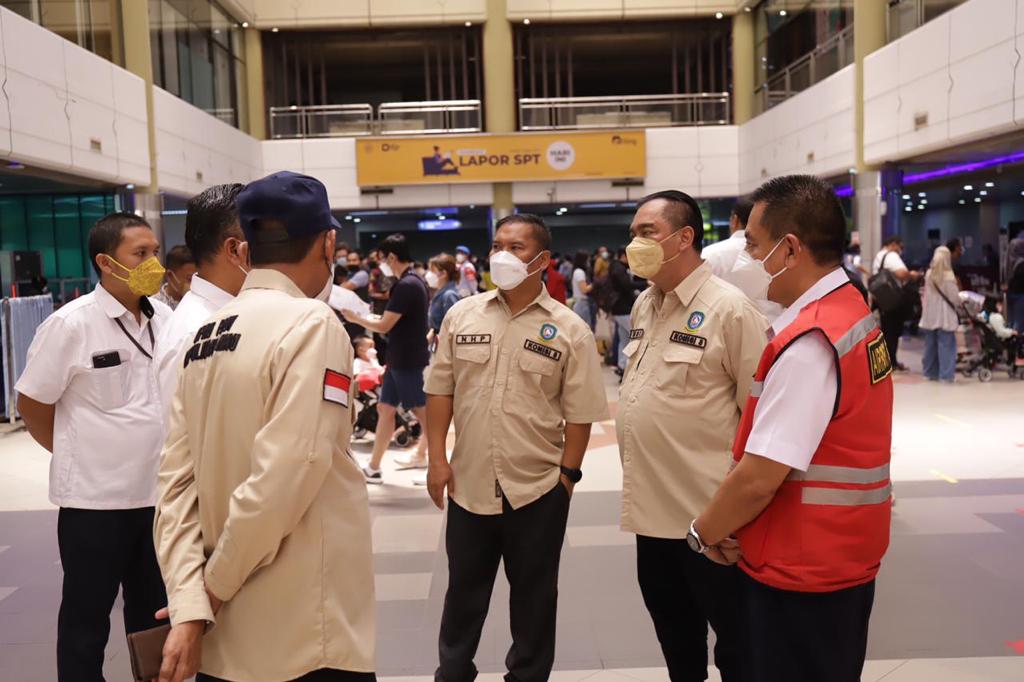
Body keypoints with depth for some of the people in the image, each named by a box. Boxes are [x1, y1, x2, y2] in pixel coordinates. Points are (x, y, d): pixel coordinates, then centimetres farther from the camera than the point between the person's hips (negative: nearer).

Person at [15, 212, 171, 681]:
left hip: (160, 491, 5)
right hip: (95, 496, -5)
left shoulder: (164, 318, 1)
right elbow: (32, 406, -6)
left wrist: (166, 455, 10)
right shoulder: (70, 325, -14)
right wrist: (79, 457, 3)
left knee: (154, 611, 20)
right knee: (87, 616, 11)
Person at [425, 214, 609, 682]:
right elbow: (440, 390, 4)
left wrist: (567, 476, -6)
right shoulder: (461, 315, 1)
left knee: (533, 593, 15)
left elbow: (579, 414, -4)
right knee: (464, 588, 18)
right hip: (469, 483, 2)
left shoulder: (569, 330, -6)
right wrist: (437, 458, 0)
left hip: (538, 488, -2)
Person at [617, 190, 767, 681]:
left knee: (733, 639, 11)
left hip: (709, 511, -7)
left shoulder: (730, 309, -16)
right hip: (653, 506, 8)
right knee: (673, 632, 23)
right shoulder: (644, 305, 8)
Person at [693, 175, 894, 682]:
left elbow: (758, 479, -25)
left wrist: (706, 530, -7)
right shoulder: (851, 312, 6)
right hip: (842, 558, 9)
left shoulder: (809, 342, -24)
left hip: (801, 571, -9)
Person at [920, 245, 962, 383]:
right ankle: (946, 374, -3)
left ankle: (931, 372, 20)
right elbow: (954, 297, -6)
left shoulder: (929, 274, 1)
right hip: (945, 316, -5)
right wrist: (958, 306, 13)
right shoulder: (948, 276, -13)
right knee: (946, 345, -2)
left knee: (930, 345, 11)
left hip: (930, 315, 5)